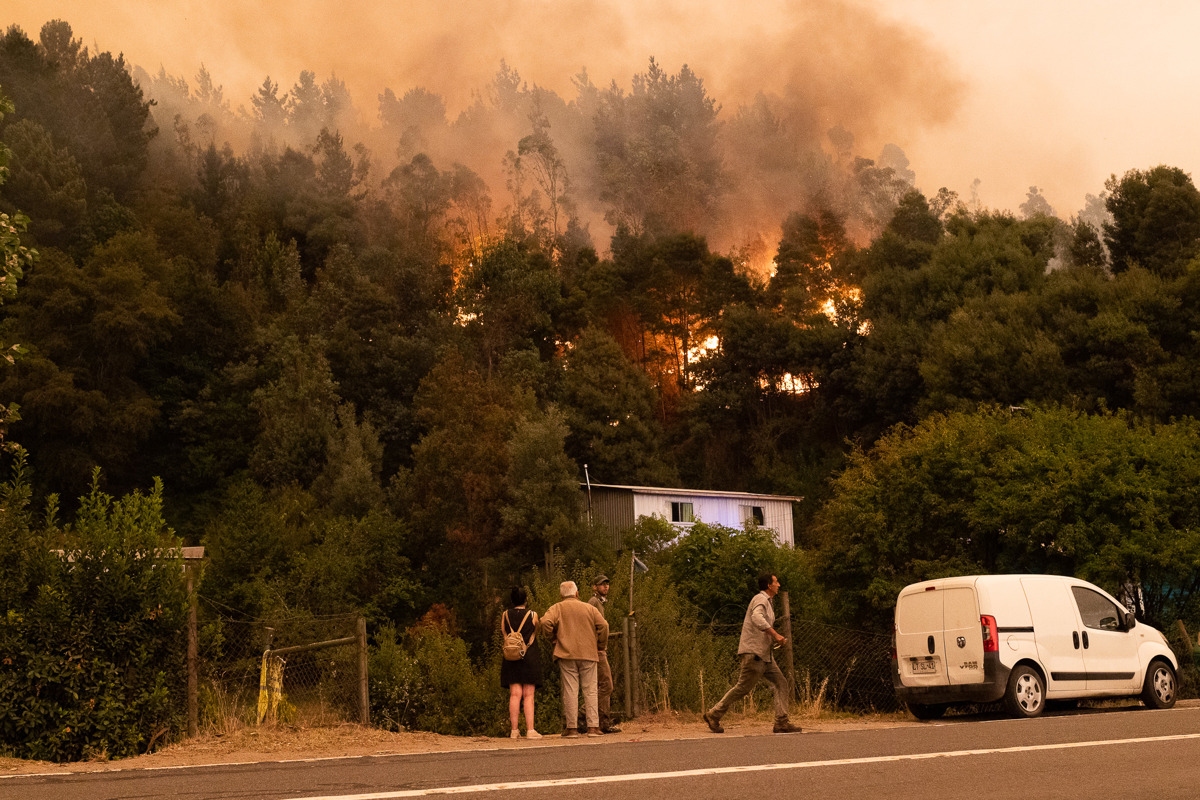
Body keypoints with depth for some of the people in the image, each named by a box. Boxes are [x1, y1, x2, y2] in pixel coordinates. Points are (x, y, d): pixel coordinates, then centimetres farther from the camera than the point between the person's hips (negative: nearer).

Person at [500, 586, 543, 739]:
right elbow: (536, 636, 9)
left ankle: (514, 730, -4)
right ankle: (530, 730, -5)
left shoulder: (505, 615, 5)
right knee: (528, 695, 0)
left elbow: (502, 635, 10)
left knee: (515, 694, 1)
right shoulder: (533, 615, -1)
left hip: (511, 658, 2)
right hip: (530, 657, -2)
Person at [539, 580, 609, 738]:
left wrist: (553, 638, 4)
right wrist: (600, 647, 11)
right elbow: (603, 626, 1)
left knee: (570, 691, 0)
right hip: (589, 654, 1)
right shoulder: (589, 608, 11)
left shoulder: (557, 608, 6)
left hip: (567, 654, -1)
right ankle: (593, 726, -1)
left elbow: (545, 623, -11)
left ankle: (571, 727, -2)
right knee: (590, 691, 4)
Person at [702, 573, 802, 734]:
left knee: (781, 683, 0)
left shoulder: (767, 602, 23)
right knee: (743, 687, -6)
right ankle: (713, 715, 4)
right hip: (754, 653, -10)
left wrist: (772, 641, 22)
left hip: (765, 655, 10)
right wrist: (775, 634, -29)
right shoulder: (760, 599, -8)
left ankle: (781, 723, -3)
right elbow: (757, 618, -28)